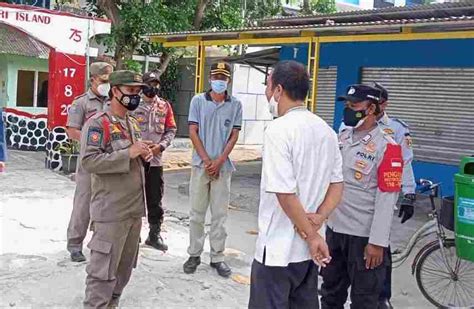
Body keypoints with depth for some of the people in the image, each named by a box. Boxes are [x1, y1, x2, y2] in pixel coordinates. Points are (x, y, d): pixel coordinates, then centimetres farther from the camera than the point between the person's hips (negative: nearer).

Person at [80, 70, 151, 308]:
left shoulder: (133, 124, 15)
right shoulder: (97, 123, -12)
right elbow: (88, 161, -23)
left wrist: (144, 154, 4)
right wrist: (128, 153, -23)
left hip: (135, 208, 9)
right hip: (111, 211, -9)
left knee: (125, 265, 18)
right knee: (103, 269, -2)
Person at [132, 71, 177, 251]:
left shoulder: (165, 106, 10)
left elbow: (171, 129, 9)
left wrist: (161, 145, -7)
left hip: (156, 160, 3)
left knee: (155, 199, 9)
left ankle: (154, 234, 20)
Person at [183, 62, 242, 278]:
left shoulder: (235, 105, 3)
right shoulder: (198, 101, 2)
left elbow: (234, 136, 2)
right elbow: (193, 132, 0)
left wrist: (219, 161, -8)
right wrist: (206, 160, -8)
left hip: (223, 166, 0)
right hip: (201, 164, 0)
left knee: (219, 214, 5)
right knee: (197, 213, 6)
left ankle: (217, 257, 14)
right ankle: (194, 254, 17)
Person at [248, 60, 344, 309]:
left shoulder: (279, 129, -18)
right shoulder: (325, 130, 7)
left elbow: (285, 193, -22)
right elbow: (337, 183, 11)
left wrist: (311, 235, -13)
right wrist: (318, 218, -3)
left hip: (278, 248, -7)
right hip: (308, 248, 8)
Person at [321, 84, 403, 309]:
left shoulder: (386, 147, -14)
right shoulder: (341, 137, 8)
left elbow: (387, 198, -17)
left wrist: (378, 241, -18)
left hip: (364, 235, -7)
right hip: (334, 228, 7)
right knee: (331, 290, 21)